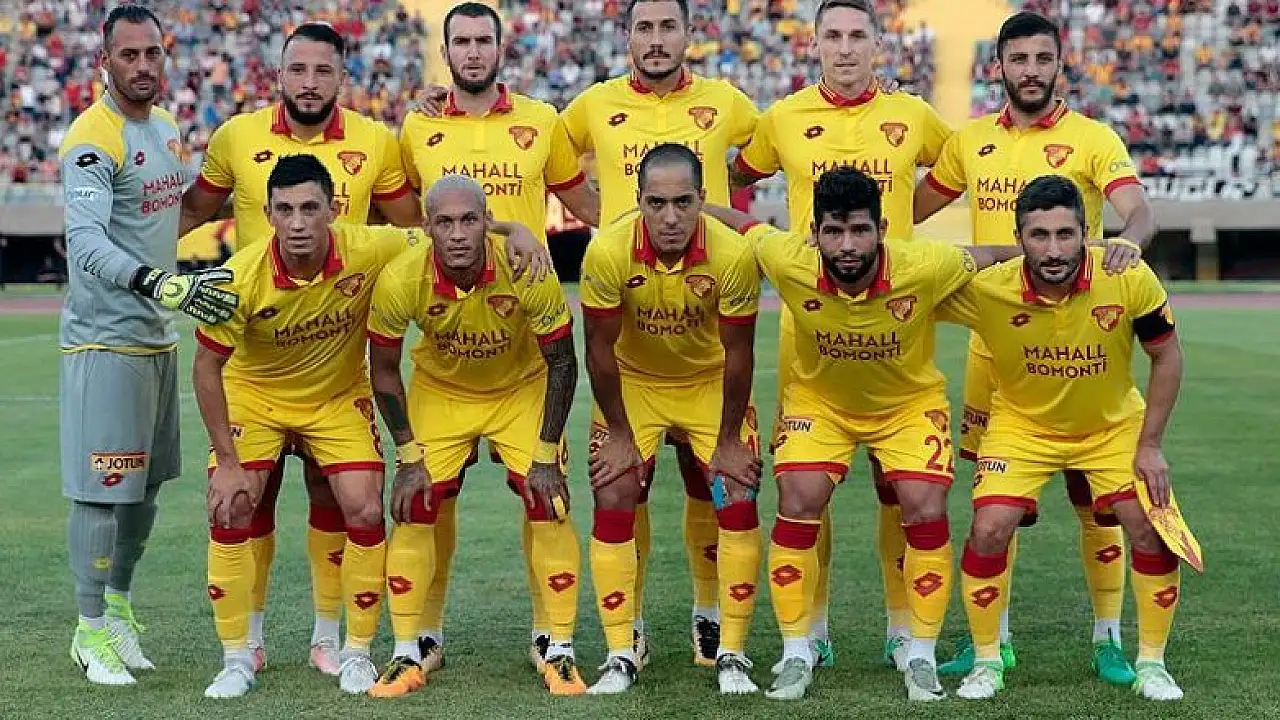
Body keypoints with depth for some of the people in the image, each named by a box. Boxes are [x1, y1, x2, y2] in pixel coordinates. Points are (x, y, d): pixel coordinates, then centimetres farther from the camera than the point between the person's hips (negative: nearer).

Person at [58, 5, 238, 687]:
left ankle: (119, 605, 31)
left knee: (146, 483, 16)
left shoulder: (164, 127, 11)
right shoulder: (93, 139, -17)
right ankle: (91, 631, 8)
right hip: (105, 341, -8)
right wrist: (162, 285, -41)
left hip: (158, 336, 8)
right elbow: (85, 243, -29)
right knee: (101, 489, -3)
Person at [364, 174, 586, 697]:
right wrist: (409, 457, -12)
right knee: (413, 510, -8)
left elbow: (561, 363, -16)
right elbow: (384, 369, -10)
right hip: (439, 393, 1)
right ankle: (406, 657, 6)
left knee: (549, 507, -12)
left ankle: (559, 653, 2)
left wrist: (546, 456, -16)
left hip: (522, 391, -1)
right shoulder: (400, 280, -28)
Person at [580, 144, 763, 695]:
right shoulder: (608, 252, -27)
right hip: (632, 381, 0)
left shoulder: (733, 255, -28)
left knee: (737, 502, -10)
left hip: (710, 383, 0)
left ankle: (732, 655, 2)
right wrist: (618, 434, -9)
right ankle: (621, 655, 3)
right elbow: (600, 348, -14)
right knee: (612, 502, -9)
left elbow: (737, 354, -15)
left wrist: (729, 440, -9)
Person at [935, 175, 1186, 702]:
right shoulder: (986, 290, -28)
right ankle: (986, 664, 7)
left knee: (1153, 531, -9)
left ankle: (1151, 665, 13)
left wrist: (1150, 446, -11)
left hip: (1113, 426, 1)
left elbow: (1166, 356, -11)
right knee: (989, 530, -15)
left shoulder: (1129, 279, -26)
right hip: (1022, 425, -1)